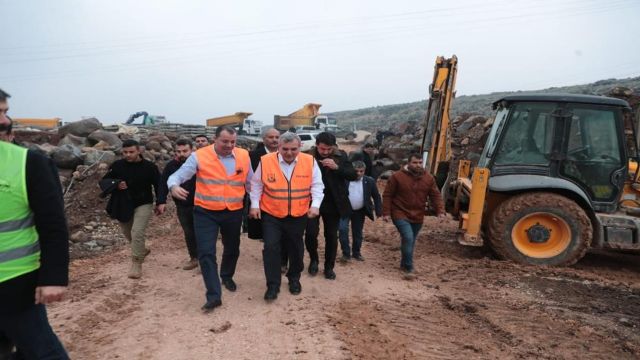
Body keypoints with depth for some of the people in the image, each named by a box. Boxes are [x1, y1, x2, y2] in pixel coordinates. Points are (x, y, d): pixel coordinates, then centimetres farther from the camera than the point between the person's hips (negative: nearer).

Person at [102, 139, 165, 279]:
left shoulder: (149, 167, -10)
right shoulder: (117, 165, -5)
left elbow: (159, 185, -5)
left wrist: (161, 202, -17)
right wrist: (116, 185, -19)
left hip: (143, 205, -4)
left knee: (137, 233, -17)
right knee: (128, 234, 18)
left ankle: (136, 264, -6)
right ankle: (142, 250, 47)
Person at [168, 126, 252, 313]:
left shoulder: (244, 156, -1)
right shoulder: (199, 156, -10)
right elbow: (178, 175, -14)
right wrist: (174, 186, -36)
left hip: (234, 212, 3)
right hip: (205, 212, -3)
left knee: (232, 249, 20)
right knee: (206, 253, -9)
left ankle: (227, 276, 49)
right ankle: (214, 296, 0)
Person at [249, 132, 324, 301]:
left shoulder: (309, 161, -8)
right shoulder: (266, 161, -10)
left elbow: (317, 185, -2)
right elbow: (256, 184, 1)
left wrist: (315, 204, -14)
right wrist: (254, 205, -3)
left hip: (298, 215, 1)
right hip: (271, 214, -1)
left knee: (295, 248, 15)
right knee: (271, 247, -5)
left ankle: (294, 279, 37)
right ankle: (273, 285, 10)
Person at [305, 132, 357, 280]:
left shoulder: (341, 156, -2)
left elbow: (353, 175, -7)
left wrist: (337, 167, -20)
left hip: (333, 204, 2)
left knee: (331, 236, 10)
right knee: (311, 233, -7)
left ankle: (329, 267, 27)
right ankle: (313, 260, 22)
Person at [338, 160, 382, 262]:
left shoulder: (369, 181, -5)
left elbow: (376, 197, 2)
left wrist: (379, 211, -3)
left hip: (359, 212, 2)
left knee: (357, 233, 11)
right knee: (343, 229, -15)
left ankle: (356, 253, 29)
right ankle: (346, 253, -1)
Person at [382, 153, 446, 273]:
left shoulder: (429, 178, 0)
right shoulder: (397, 176, -11)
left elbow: (436, 196, 3)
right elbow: (387, 195, -7)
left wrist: (440, 211, -12)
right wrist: (386, 213, -11)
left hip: (417, 216, 5)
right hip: (400, 215, -5)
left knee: (411, 241, 15)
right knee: (408, 238, -18)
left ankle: (404, 263, 34)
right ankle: (408, 266, -4)